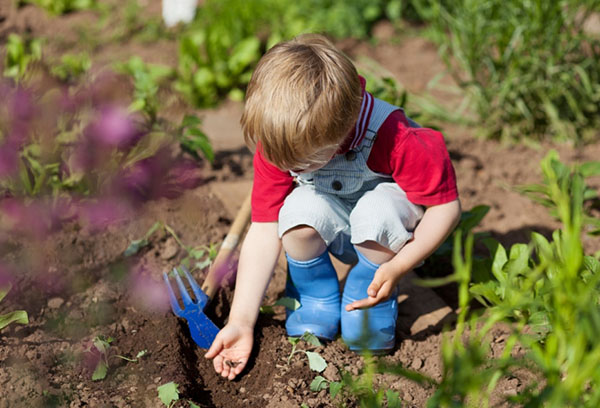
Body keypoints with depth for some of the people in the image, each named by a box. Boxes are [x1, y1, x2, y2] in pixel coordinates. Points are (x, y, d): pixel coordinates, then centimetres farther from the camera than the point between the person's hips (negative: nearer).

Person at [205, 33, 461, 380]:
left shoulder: (393, 139, -35)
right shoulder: (278, 148, -21)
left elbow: (447, 206, -26)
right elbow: (264, 232, -18)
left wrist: (398, 267, -37)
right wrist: (241, 321, -22)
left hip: (391, 237, -3)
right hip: (341, 235, 3)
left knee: (376, 209, -38)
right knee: (300, 209, -31)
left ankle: (372, 307, -8)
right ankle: (315, 307, -3)